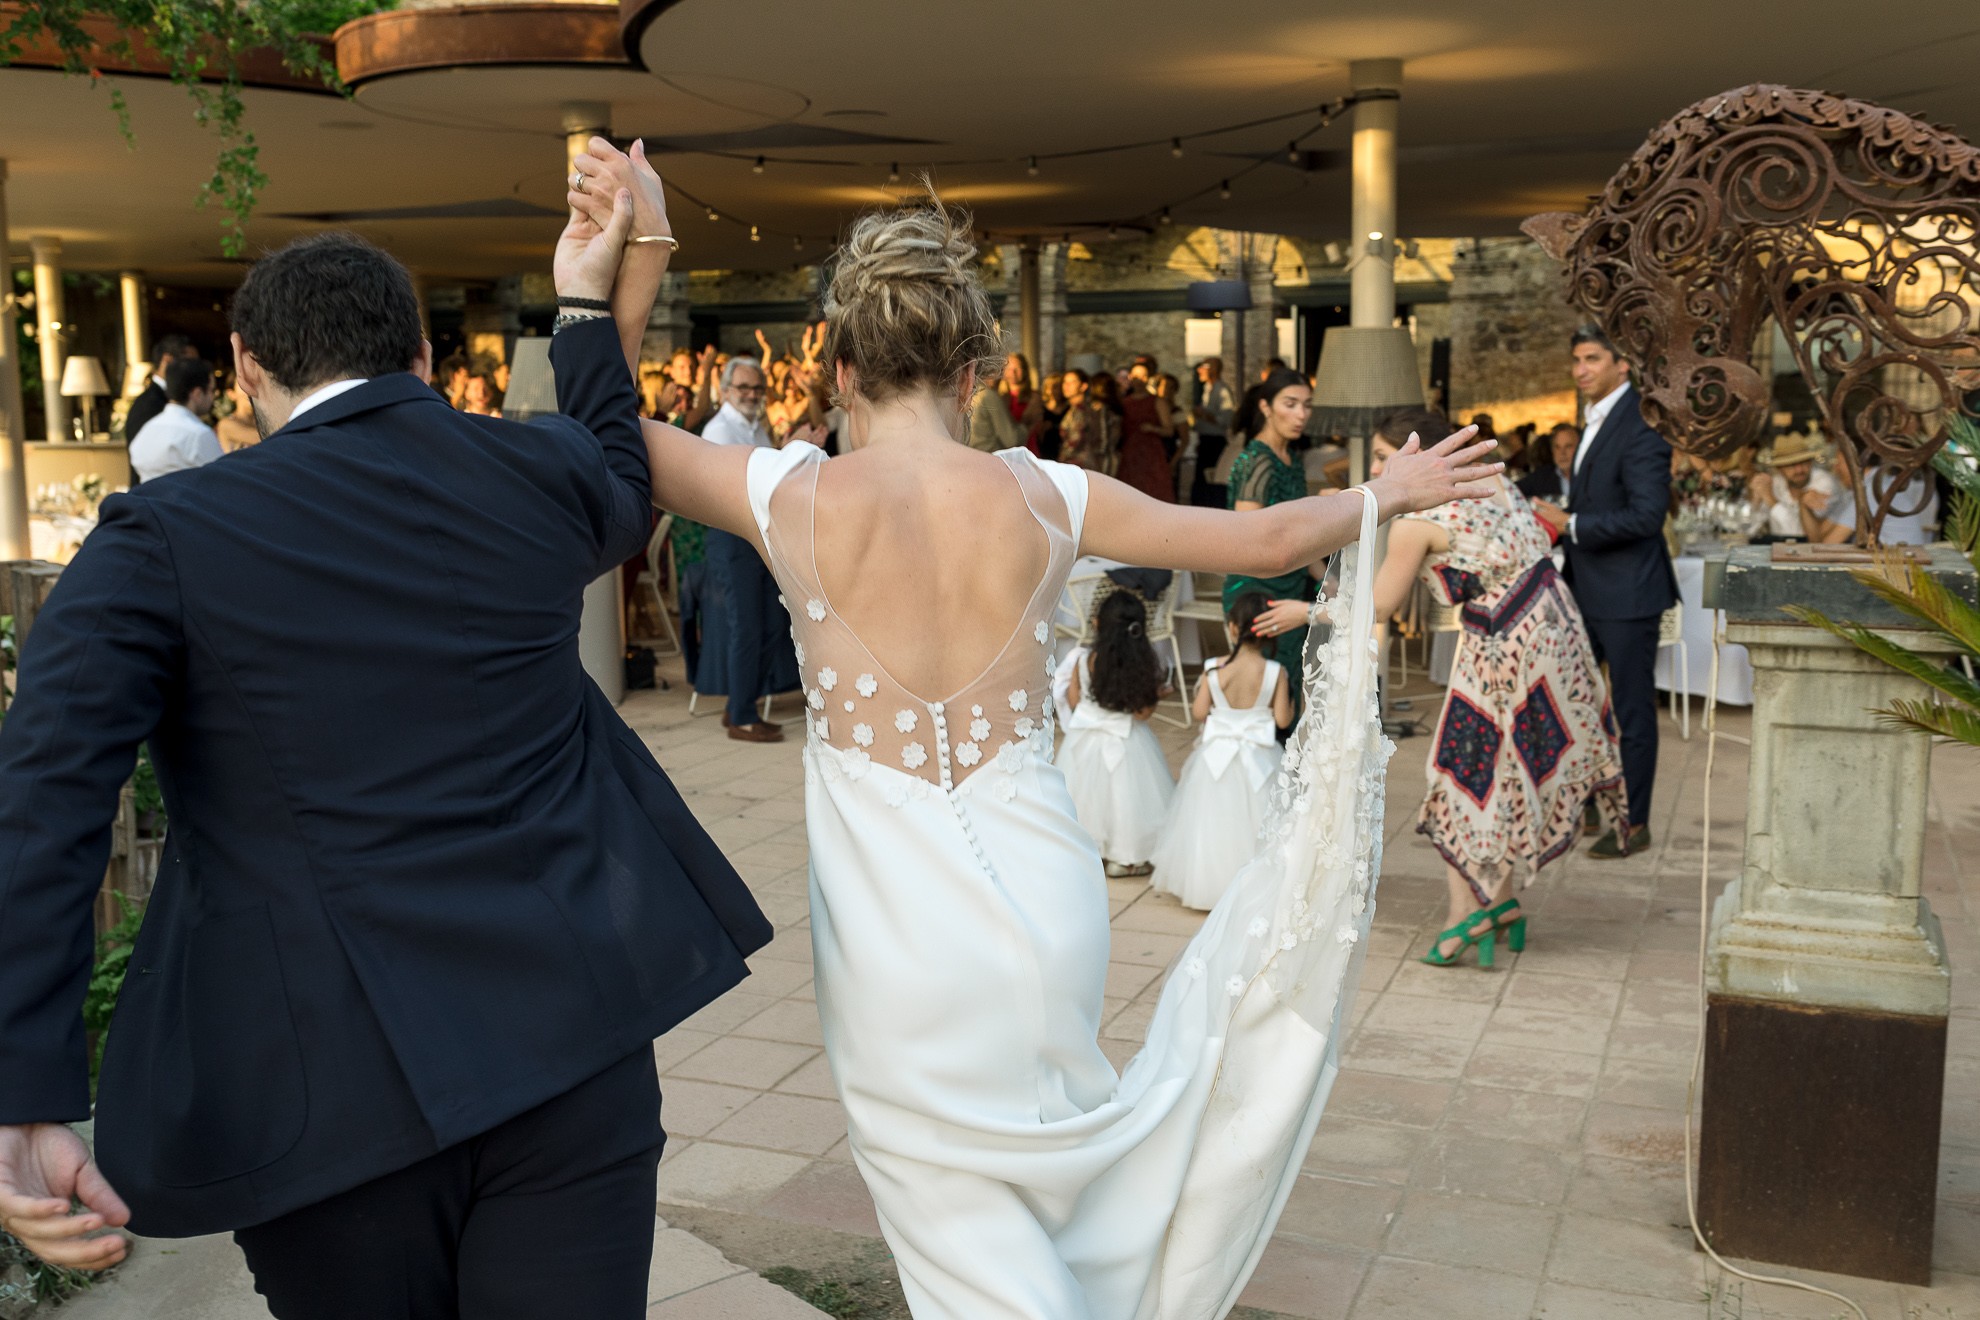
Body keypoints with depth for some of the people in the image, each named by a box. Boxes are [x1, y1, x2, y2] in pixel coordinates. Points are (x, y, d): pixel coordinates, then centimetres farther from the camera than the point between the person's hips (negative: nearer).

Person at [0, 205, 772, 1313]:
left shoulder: (165, 537, -4)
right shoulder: (542, 474, 3)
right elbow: (627, 495, 29)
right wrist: (587, 305, 38)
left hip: (329, 1088, -1)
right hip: (570, 1039, 1)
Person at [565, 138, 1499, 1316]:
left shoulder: (797, 498, -11)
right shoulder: (1042, 499, -5)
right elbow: (1267, 539, 7)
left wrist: (636, 270, -2)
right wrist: (1388, 492, 24)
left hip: (894, 935, -1)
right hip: (1041, 908, 2)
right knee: (1039, 1164, 30)